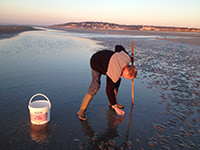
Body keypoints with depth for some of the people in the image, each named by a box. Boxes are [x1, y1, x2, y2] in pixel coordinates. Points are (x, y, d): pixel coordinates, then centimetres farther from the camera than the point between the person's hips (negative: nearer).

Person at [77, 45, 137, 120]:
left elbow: (118, 47, -3)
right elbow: (109, 90, -28)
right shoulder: (114, 74, -38)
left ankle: (112, 102, 19)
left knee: (117, 80, 3)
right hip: (96, 64, -8)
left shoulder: (126, 58, -21)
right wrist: (115, 107, -19)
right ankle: (81, 111, -14)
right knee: (95, 86, -22)